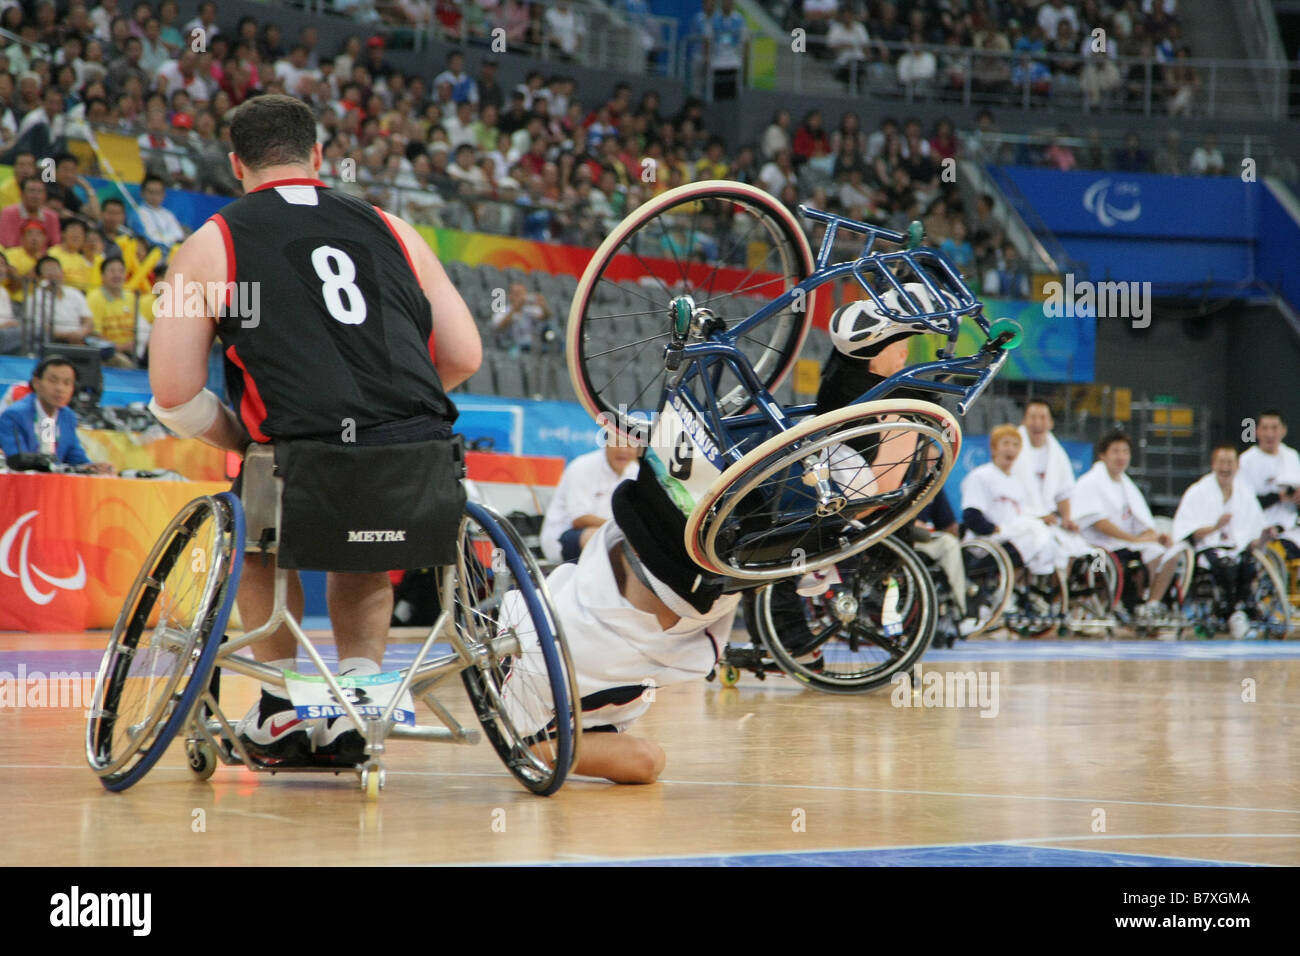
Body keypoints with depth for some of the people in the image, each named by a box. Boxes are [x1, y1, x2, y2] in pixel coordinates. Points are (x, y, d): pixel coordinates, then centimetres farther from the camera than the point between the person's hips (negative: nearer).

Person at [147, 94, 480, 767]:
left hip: (310, 468, -2)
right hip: (420, 474, 3)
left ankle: (280, 708, 30)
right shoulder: (391, 229, 20)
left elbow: (173, 396, 7)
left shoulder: (209, 245, 12)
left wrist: (245, 439, 23)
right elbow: (465, 357, 17)